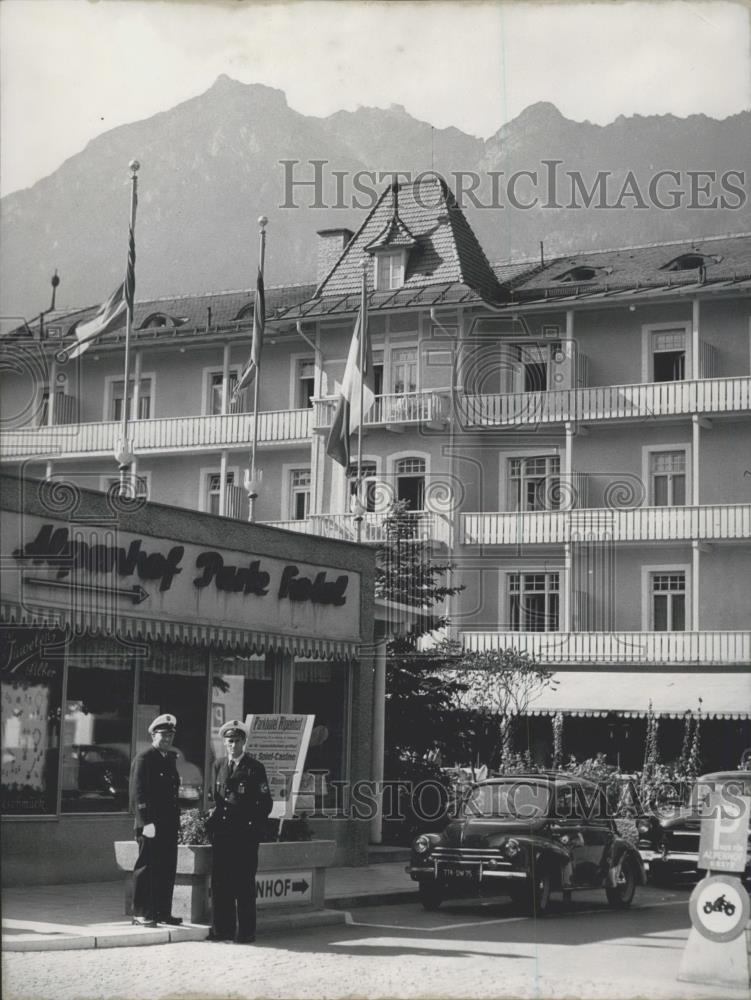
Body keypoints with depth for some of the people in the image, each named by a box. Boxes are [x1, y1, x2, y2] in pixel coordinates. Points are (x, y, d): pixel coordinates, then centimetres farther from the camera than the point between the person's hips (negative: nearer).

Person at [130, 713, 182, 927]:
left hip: (169, 824, 8)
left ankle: (163, 912, 17)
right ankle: (141, 914, 3)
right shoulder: (144, 759, -7)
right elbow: (138, 794, -13)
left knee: (167, 869, 10)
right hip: (151, 825, -8)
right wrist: (147, 822, -19)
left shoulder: (170, 759, 18)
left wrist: (176, 819, 16)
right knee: (146, 869, -2)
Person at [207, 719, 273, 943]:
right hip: (221, 833, 5)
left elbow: (265, 803, -2)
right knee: (220, 882, 5)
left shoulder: (255, 768, -2)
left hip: (245, 834, -5)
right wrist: (214, 818, 10)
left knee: (244, 883, -3)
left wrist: (253, 826, -8)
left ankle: (245, 932, 3)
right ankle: (222, 929, 13)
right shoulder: (218, 766, 13)